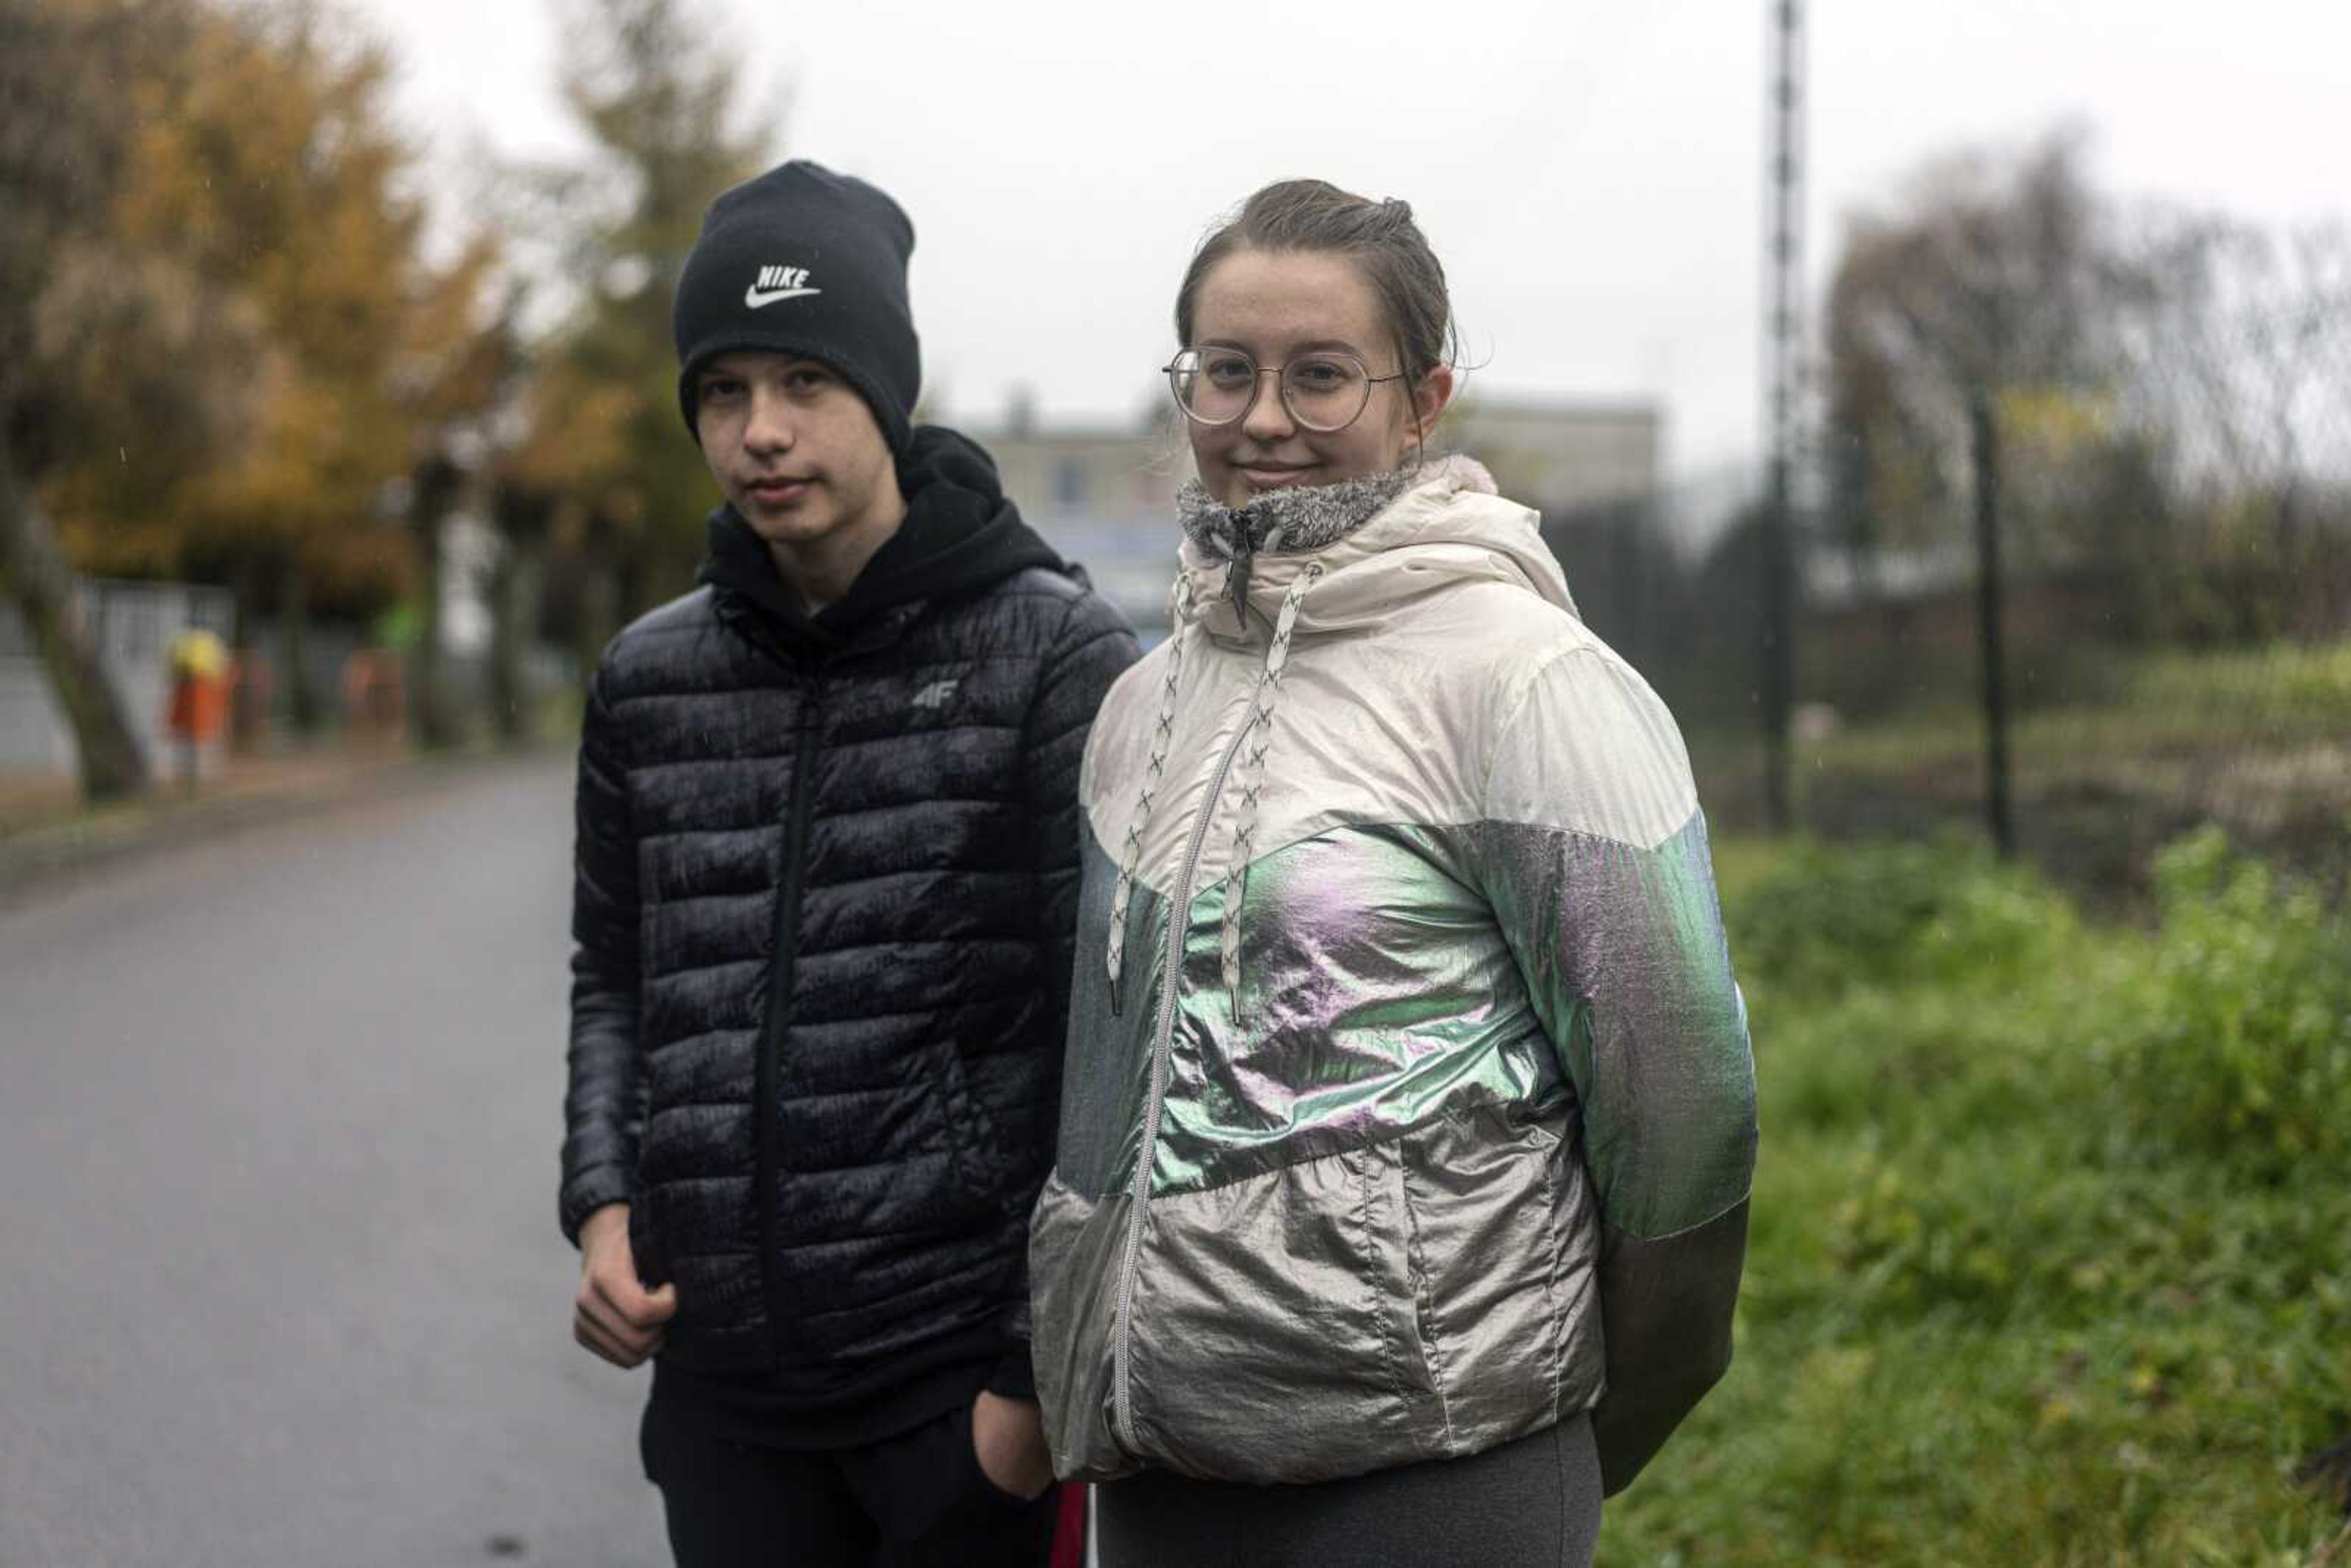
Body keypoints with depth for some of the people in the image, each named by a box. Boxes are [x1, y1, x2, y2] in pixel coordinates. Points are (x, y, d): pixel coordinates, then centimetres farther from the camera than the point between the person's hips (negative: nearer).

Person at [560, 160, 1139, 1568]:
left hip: (963, 1379, -4)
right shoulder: (650, 679, 8)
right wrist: (605, 1205, 4)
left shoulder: (1055, 655, -6)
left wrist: (1050, 1373, -11)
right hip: (725, 1391, 4)